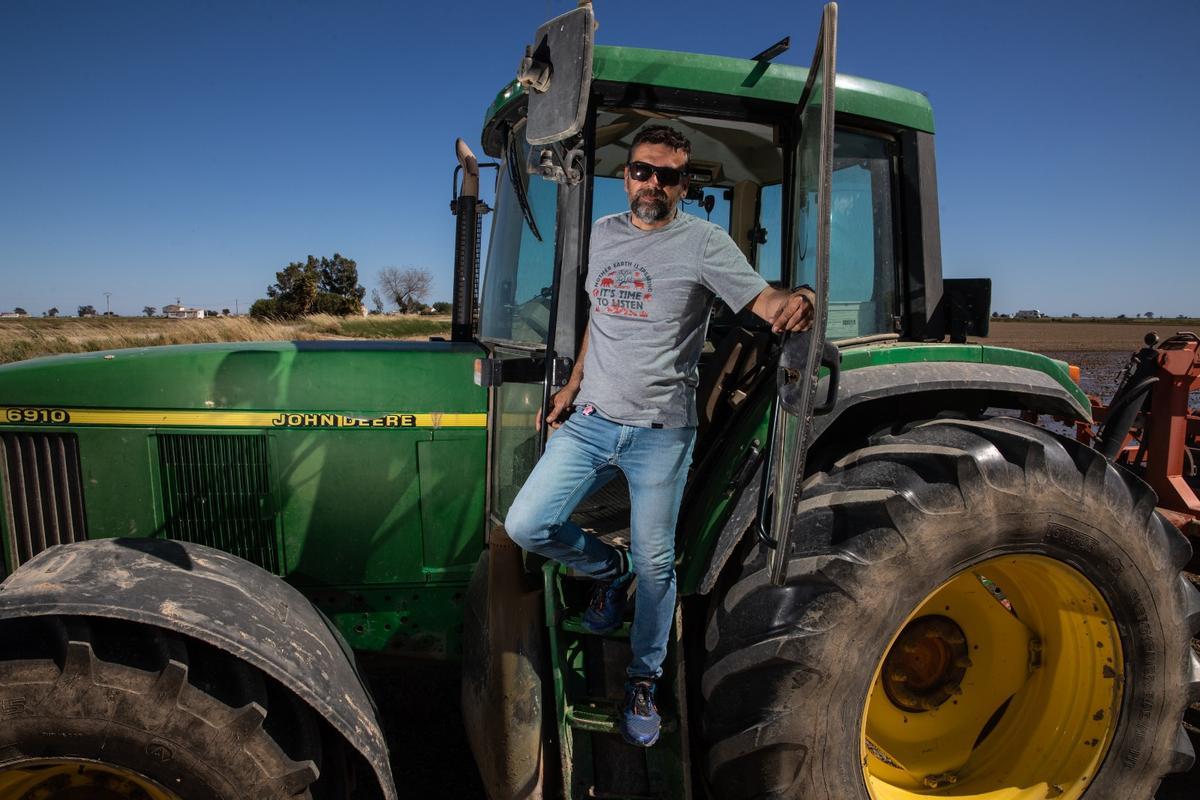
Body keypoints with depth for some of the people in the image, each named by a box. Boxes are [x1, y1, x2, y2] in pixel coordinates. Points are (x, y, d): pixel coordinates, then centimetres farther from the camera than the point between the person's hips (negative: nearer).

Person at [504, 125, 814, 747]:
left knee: (655, 563, 4)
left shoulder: (703, 242, -6)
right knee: (526, 526, -5)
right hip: (589, 420, 5)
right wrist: (573, 385, 12)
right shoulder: (601, 234, 10)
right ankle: (608, 569, 25)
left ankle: (643, 683, 26)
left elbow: (766, 302, -16)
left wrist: (795, 304, -40)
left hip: (661, 433, -4)